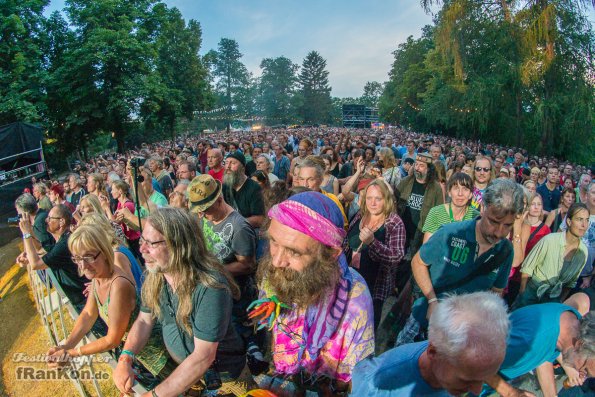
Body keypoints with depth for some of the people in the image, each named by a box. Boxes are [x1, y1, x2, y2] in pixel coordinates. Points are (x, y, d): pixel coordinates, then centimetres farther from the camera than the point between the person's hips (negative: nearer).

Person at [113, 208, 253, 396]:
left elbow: (203, 357, -30)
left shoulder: (210, 287, -32)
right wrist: (125, 359, -13)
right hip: (176, 368, 5)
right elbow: (144, 320, 3)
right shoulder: (154, 277, -10)